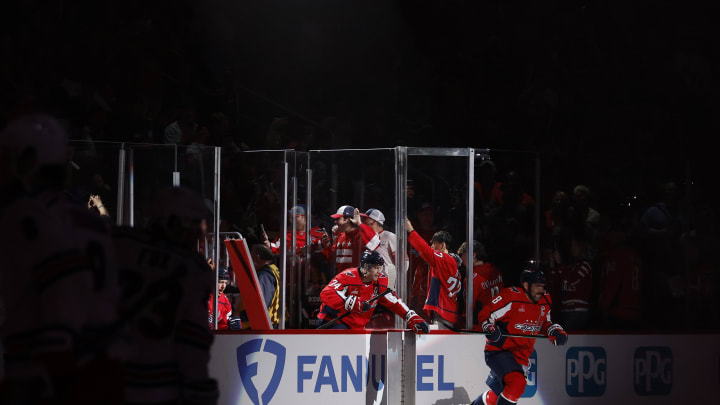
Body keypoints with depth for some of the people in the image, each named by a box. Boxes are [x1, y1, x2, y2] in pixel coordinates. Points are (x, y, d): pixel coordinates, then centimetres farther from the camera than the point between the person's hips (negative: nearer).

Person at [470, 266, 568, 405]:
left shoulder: (544, 301, 7)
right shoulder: (510, 297, -16)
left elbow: (544, 324, 22)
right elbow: (485, 315, -12)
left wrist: (556, 332, 2)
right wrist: (490, 330, -31)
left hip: (521, 357, 7)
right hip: (499, 351, -7)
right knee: (517, 383, -30)